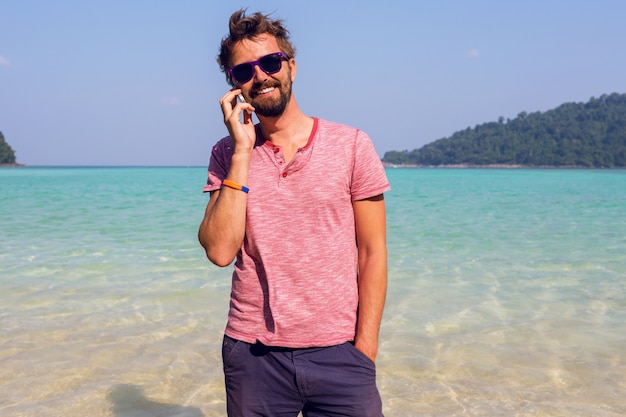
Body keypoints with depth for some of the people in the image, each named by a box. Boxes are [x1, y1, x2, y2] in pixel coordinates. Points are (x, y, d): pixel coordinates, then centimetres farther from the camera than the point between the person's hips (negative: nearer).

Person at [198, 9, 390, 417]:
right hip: (252, 354, 1)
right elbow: (220, 251, -10)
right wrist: (243, 150, -12)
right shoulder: (228, 155, 3)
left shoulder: (351, 145, -2)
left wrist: (365, 346, -7)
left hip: (338, 353, -1)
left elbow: (372, 253, -1)